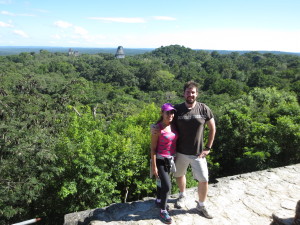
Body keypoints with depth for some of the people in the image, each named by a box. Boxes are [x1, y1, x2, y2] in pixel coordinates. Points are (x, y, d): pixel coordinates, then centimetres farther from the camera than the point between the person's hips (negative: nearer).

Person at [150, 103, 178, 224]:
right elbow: (153, 148, -16)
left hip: (170, 159, 6)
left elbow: (175, 142, 9)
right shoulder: (158, 128, -18)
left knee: (162, 181, 24)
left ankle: (159, 200, 45)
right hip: (160, 159, -6)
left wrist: (173, 159, 11)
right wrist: (154, 165, -15)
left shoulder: (173, 126, 0)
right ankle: (163, 211, 16)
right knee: (167, 185, -5)